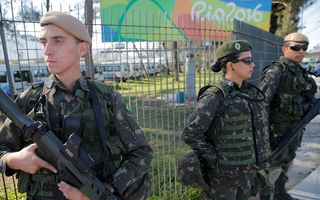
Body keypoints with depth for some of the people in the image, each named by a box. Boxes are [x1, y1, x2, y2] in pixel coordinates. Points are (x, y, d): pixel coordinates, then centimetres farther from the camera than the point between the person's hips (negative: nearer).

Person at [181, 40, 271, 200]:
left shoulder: (251, 92, 2)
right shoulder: (215, 96, -19)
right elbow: (190, 134, -21)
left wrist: (261, 157, 11)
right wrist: (214, 159, -16)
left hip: (249, 170, 7)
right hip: (222, 173, -6)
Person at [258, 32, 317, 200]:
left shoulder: (301, 71, 10)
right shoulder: (275, 71, -16)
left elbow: (303, 98, 18)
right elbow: (262, 101, -21)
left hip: (295, 127, 8)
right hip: (278, 127, -8)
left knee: (287, 161, 20)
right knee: (272, 164, 3)